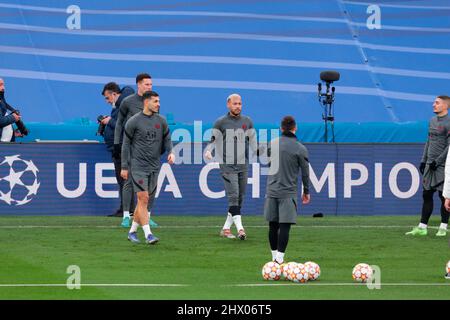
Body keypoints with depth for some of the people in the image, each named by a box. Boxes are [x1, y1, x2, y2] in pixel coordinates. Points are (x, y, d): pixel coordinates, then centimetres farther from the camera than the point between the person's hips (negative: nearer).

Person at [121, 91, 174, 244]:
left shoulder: (161, 121, 8)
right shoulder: (134, 121, -5)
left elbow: (167, 139, 16)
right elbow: (126, 144, 0)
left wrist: (170, 152, -6)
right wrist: (124, 167, -1)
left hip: (154, 167, 5)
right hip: (138, 166, -5)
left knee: (146, 202, 8)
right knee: (143, 199, -13)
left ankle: (132, 231, 22)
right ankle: (148, 234, -16)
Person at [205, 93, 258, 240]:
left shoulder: (247, 122, 12)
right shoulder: (220, 122, 1)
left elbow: (253, 141, 18)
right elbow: (213, 139, 1)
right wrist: (208, 151, -18)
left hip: (243, 166, 5)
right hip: (227, 166, -5)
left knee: (240, 198, 6)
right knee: (233, 196, -16)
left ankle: (226, 228, 15)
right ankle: (239, 228, -22)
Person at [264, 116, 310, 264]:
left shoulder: (273, 144, 5)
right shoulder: (300, 149, -7)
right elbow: (305, 172, -2)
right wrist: (306, 191, 11)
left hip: (271, 190, 4)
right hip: (288, 193, -4)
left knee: (273, 226, 10)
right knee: (285, 226, -6)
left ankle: (275, 256, 17)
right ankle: (279, 259, -14)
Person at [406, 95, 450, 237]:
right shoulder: (432, 121, 14)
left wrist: (437, 161, -15)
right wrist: (423, 160, 15)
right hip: (430, 165, 8)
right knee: (426, 195, 7)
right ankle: (422, 227, 10)